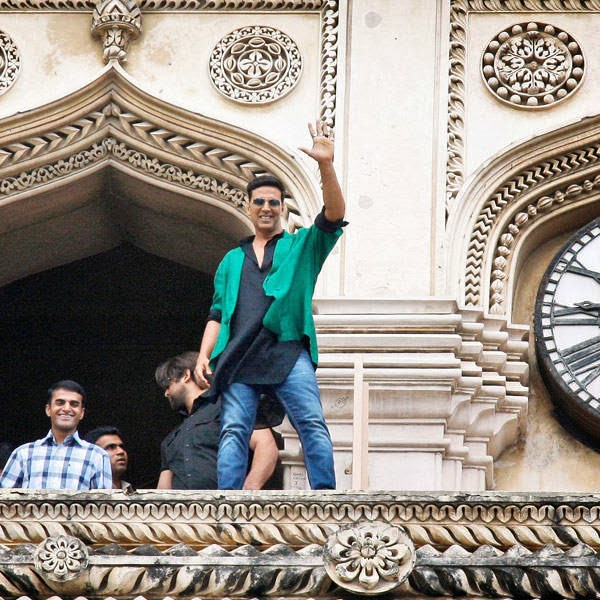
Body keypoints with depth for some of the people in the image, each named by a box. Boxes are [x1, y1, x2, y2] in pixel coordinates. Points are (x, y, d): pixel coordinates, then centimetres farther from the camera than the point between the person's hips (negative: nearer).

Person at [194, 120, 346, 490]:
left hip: (288, 351, -2)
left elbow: (334, 217, 0)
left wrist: (326, 165, -14)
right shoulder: (233, 260, 28)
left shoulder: (302, 246, 19)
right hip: (238, 358, 3)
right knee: (234, 430, -10)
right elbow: (217, 314, 24)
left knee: (312, 424, -17)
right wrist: (204, 356, 8)